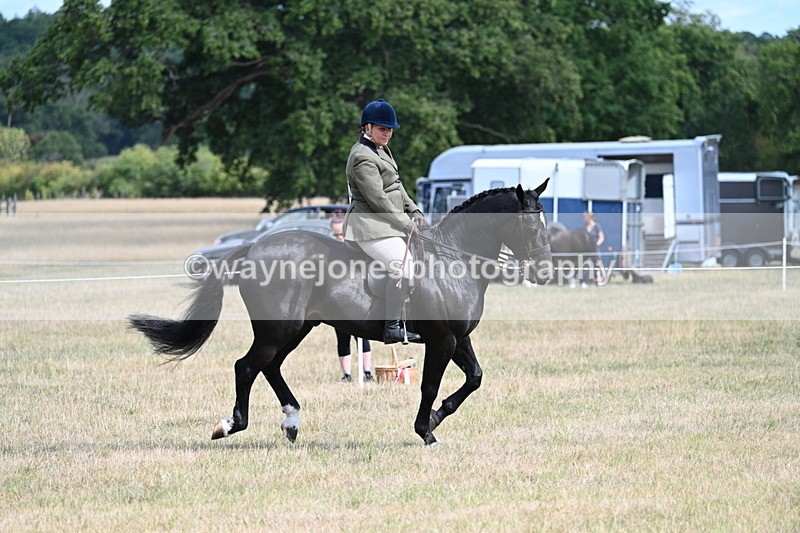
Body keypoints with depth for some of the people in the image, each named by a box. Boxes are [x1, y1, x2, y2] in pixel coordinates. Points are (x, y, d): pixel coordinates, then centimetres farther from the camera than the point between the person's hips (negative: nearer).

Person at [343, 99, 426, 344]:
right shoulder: (363, 157, -15)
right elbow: (377, 199, -19)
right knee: (402, 267, -25)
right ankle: (392, 327, -24)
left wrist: (414, 211, 11)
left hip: (387, 224, 11)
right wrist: (405, 223, -14)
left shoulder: (381, 149, 18)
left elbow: (396, 187, 24)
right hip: (370, 226, -11)